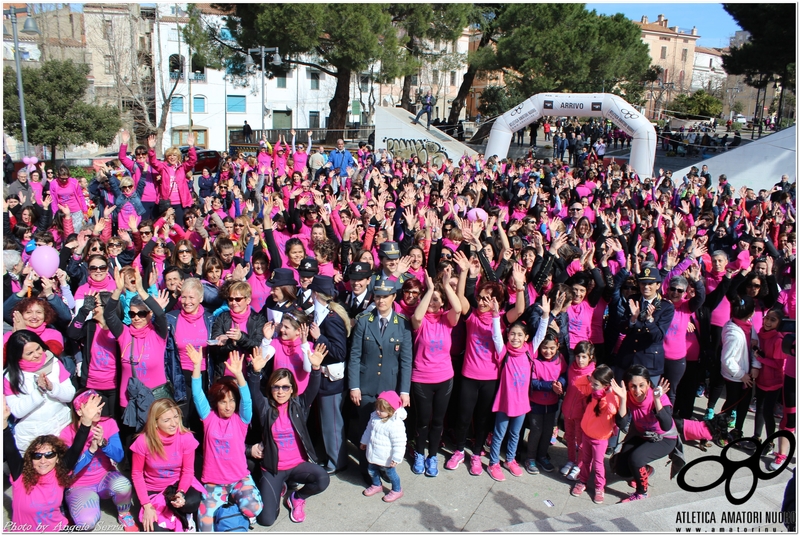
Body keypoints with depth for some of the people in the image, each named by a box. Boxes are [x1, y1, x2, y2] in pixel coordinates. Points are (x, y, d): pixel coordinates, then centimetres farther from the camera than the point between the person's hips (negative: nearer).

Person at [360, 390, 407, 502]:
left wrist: (396, 458, -22)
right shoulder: (374, 416, -8)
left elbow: (399, 443, -25)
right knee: (372, 470, 24)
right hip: (373, 454, 7)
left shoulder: (396, 425, -31)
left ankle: (397, 490, 38)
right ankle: (376, 485, 51)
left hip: (386, 457, -7)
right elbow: (369, 429, 11)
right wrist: (364, 442, 21)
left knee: (390, 472, 13)